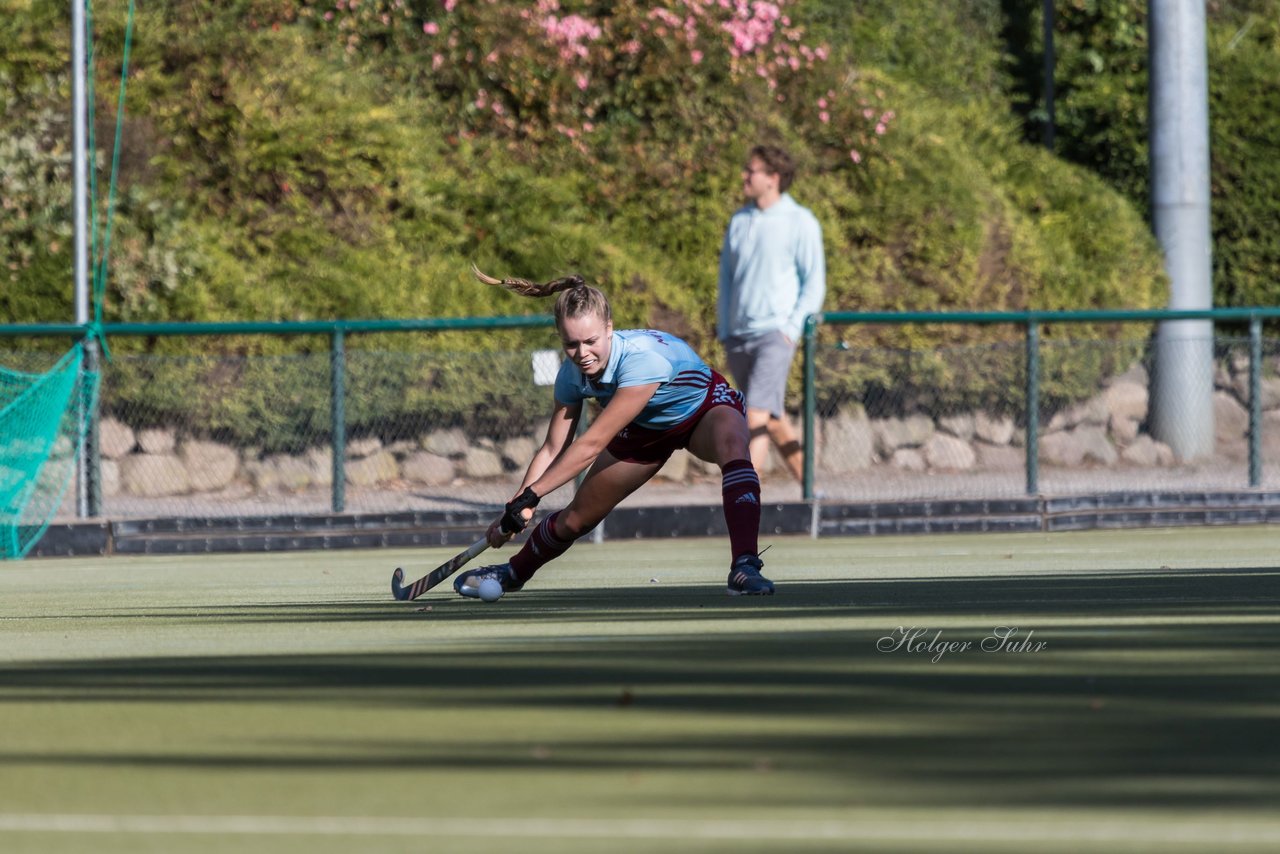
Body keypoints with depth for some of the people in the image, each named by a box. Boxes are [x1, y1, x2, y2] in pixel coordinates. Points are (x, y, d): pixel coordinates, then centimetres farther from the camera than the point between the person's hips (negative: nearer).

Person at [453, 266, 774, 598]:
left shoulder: (643, 357, -41)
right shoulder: (572, 374, -22)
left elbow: (592, 443, -40)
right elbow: (552, 450, -13)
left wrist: (528, 496, -37)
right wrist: (518, 506, -26)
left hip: (704, 408, -5)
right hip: (647, 428, 5)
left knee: (731, 446, -41)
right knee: (578, 517, 7)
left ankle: (745, 566, -47)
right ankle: (513, 573, 35)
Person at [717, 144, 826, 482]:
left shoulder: (800, 222, -3)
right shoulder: (739, 221, 13)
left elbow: (814, 282, -2)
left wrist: (792, 328, -12)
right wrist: (724, 331, 9)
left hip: (775, 332, -6)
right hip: (738, 336, 6)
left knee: (756, 415, -18)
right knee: (774, 420, 10)